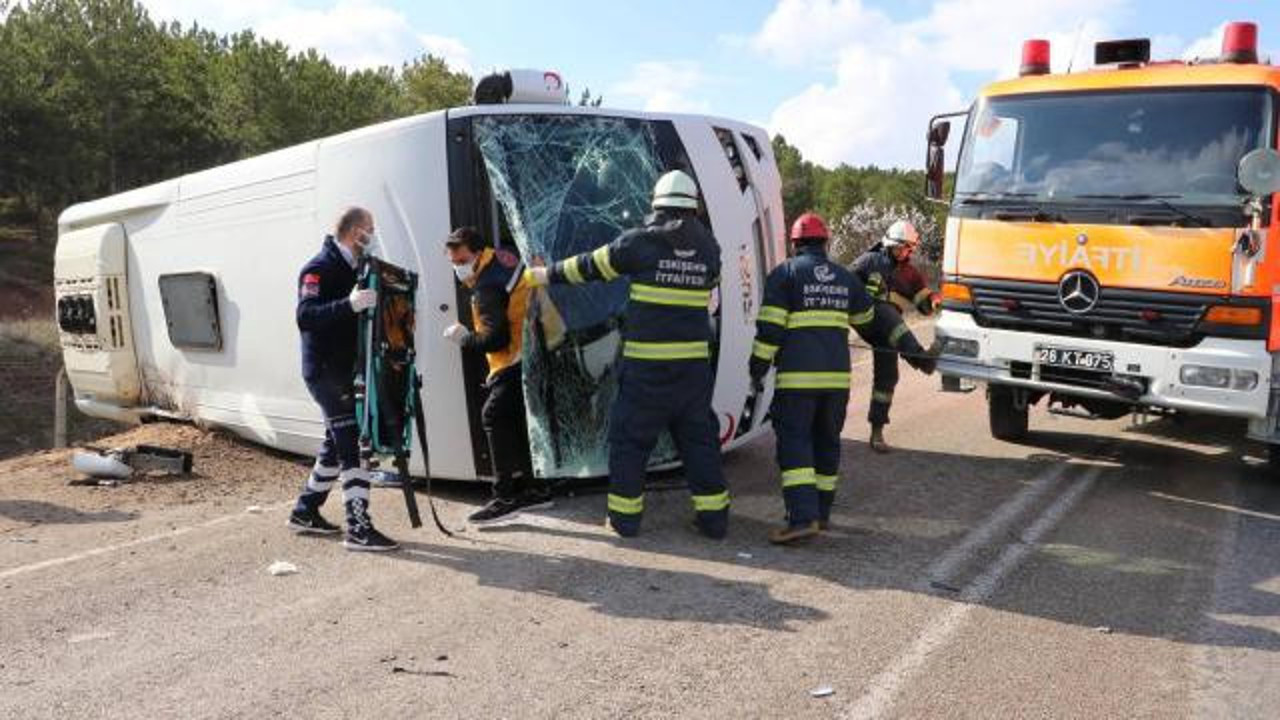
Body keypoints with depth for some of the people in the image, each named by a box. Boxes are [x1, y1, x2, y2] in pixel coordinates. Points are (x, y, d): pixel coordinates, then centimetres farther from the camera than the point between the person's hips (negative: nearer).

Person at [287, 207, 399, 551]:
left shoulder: (351, 268, 16)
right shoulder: (320, 268, -13)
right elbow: (305, 316, -27)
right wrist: (349, 304, -39)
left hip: (346, 370, 10)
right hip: (326, 371, -10)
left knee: (337, 444, 18)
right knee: (353, 445, -11)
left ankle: (305, 512, 31)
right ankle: (358, 529, -9)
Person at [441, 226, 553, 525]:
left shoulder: (487, 288, -19)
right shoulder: (503, 259, 9)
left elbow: (496, 338, -22)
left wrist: (464, 338, -9)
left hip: (518, 361, -11)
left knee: (495, 416, -13)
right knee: (516, 419, 16)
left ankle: (506, 497, -14)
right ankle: (535, 488, 24)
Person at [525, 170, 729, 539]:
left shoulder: (640, 242, -6)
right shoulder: (708, 249, 4)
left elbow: (590, 266, 2)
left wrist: (546, 274, 16)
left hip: (647, 363, -3)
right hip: (694, 360, 4)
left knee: (630, 436, 8)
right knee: (698, 436, 12)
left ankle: (625, 515, 13)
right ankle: (713, 515, 13)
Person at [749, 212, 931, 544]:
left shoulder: (785, 273, 1)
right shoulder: (845, 277, 17)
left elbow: (770, 328, -8)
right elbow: (871, 321, 27)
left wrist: (758, 370, -3)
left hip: (798, 375, -5)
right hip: (837, 375, 5)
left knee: (794, 442, -5)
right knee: (826, 441, 16)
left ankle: (802, 517, -17)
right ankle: (821, 512, 26)